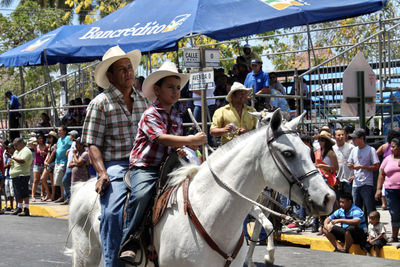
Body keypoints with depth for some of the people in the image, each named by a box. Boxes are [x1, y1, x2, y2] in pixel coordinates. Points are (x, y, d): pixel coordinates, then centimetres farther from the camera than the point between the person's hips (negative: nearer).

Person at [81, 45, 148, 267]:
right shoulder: (100, 103, 0)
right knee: (113, 211, -26)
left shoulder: (142, 100, 16)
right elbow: (93, 144, -4)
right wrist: (102, 173, -17)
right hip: (114, 167, -5)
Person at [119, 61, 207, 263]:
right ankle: (129, 244, -26)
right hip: (144, 167, -7)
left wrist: (181, 150, 2)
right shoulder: (150, 115, -8)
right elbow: (162, 138, -23)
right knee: (141, 195, -33)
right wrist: (191, 140, -30)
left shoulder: (176, 117, 15)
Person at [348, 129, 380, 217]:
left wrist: (361, 167, -15)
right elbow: (350, 164, 21)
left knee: (371, 210, -7)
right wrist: (350, 165, -2)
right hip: (356, 184, 7)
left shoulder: (371, 150, -6)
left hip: (367, 184, -7)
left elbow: (376, 166, -10)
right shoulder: (354, 150, 13)